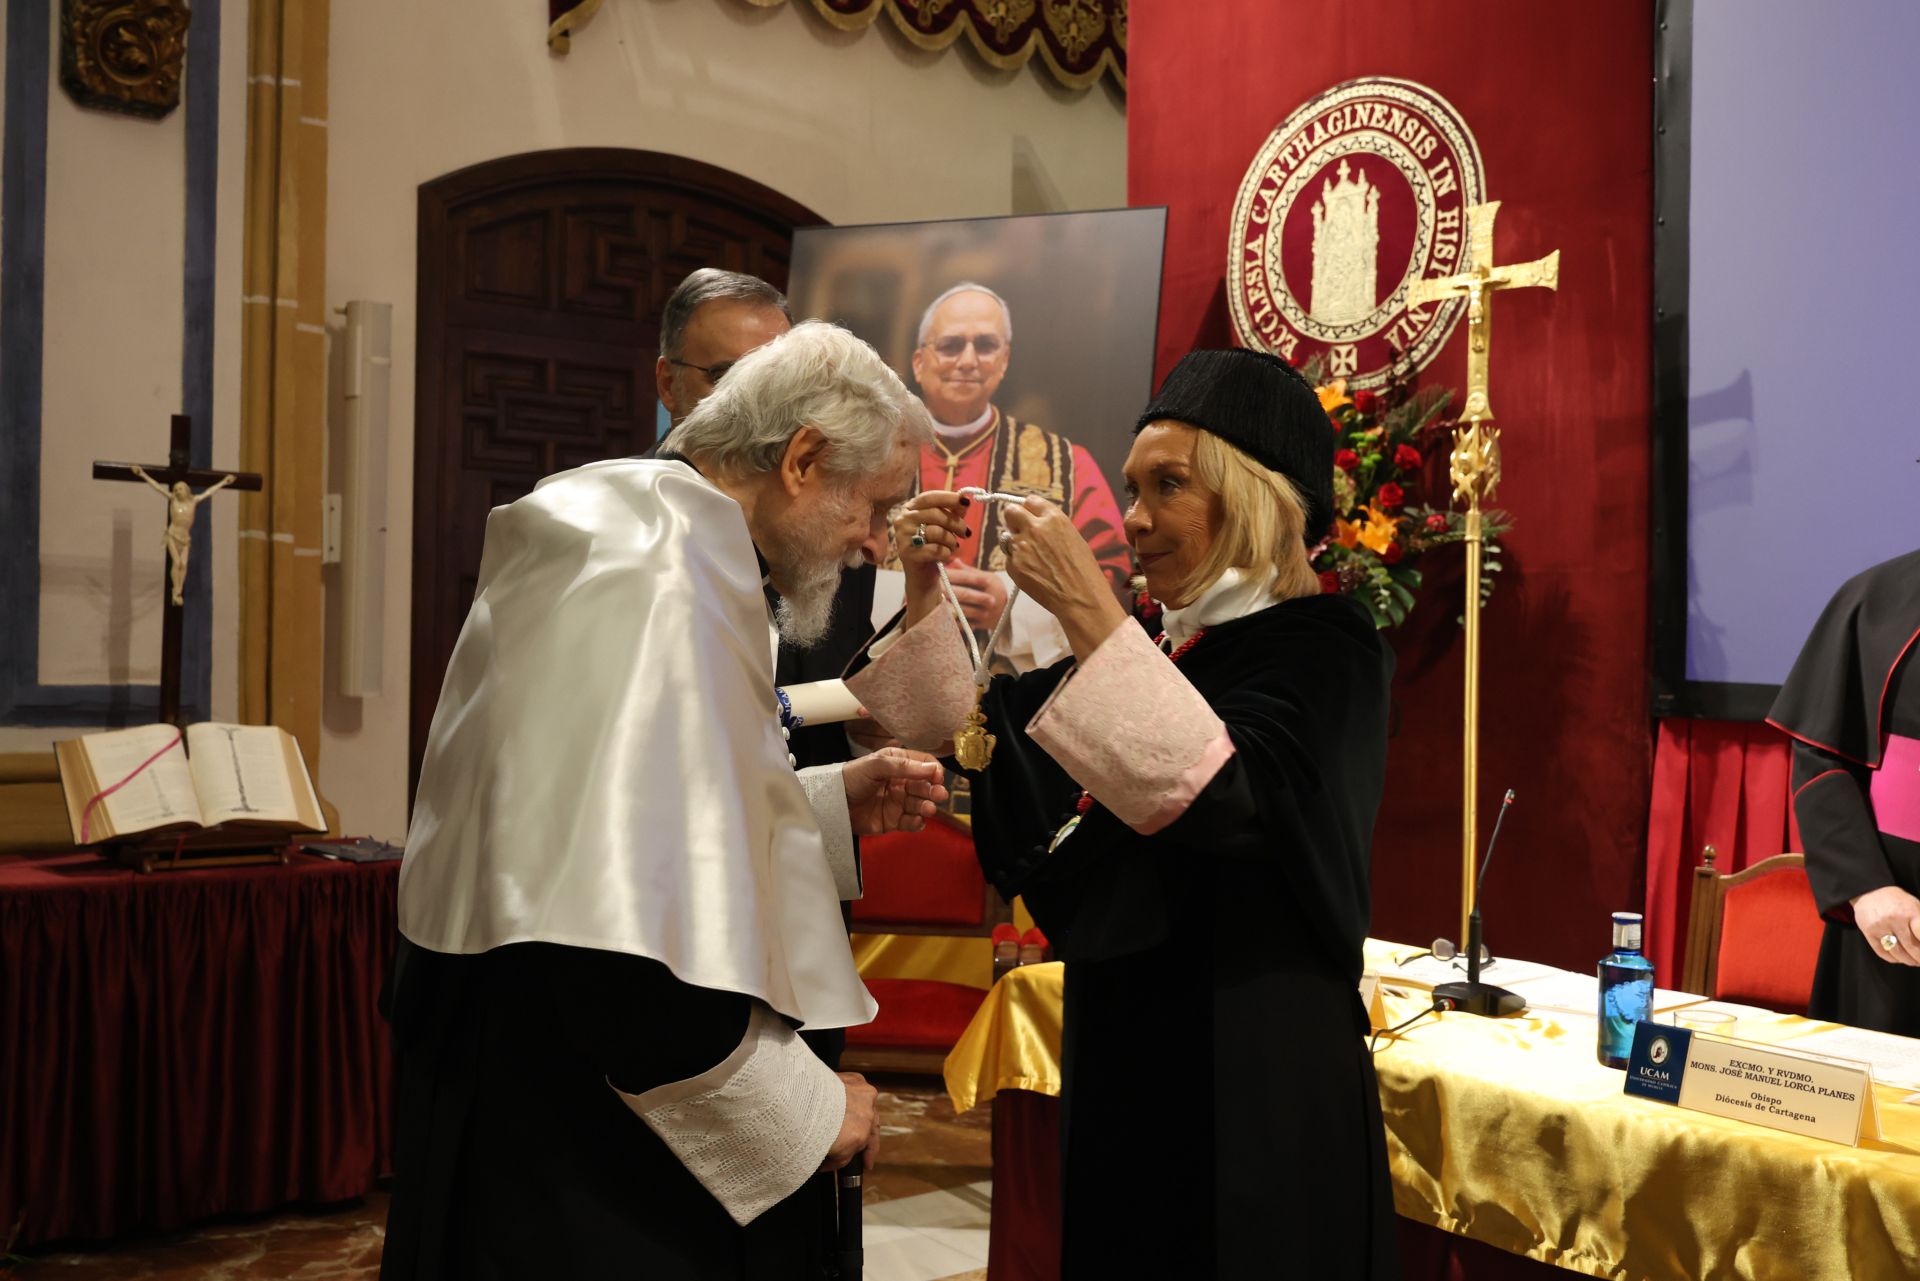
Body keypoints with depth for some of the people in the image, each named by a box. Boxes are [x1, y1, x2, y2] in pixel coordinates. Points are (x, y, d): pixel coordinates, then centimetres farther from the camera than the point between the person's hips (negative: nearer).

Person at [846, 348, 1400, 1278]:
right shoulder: (1161, 650, 7)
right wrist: (924, 594, -4)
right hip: (1119, 1068, 6)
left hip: (1252, 1090, -6)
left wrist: (1088, 613, -28)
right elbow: (960, 734, 10)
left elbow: (1221, 802, -29)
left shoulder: (1323, 646, -10)